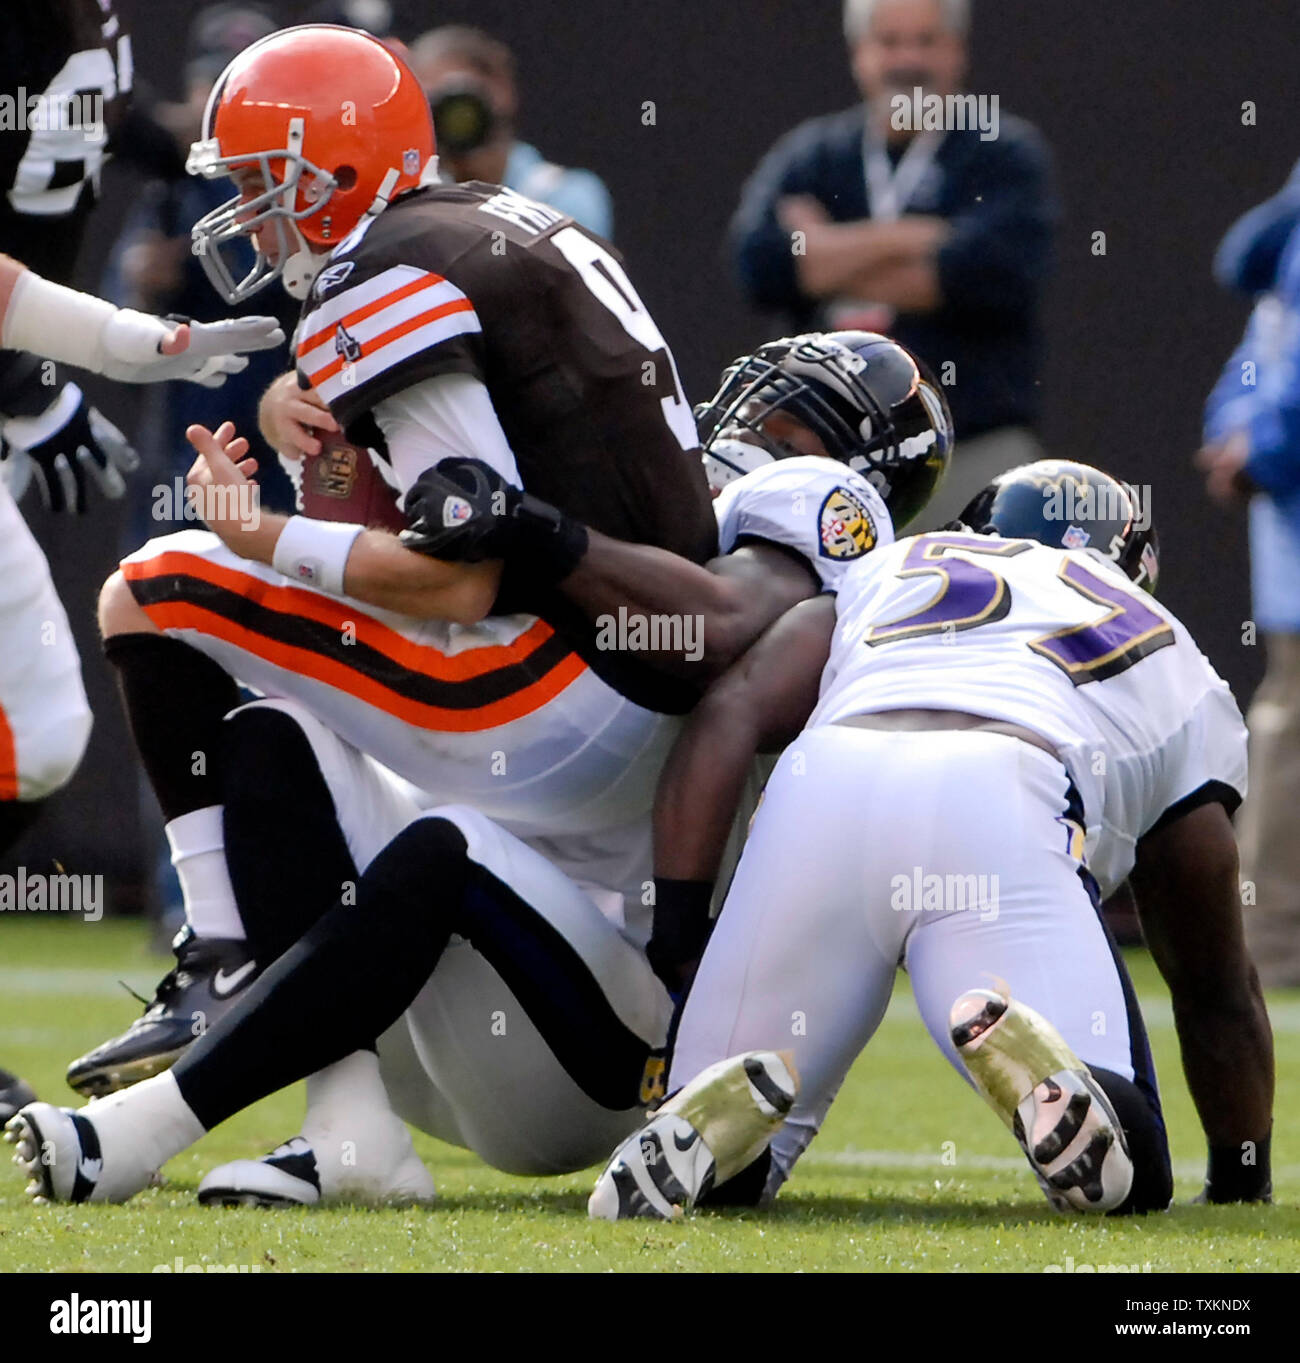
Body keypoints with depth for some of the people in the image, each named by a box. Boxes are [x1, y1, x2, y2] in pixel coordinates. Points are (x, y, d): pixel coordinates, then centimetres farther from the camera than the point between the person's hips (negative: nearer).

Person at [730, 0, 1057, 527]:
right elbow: (759, 261, -6)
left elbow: (992, 271, -13)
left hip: (978, 451, -3)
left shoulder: (1007, 154, 4)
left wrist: (833, 262, -5)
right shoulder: (810, 157, 12)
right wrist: (908, 237, -8)